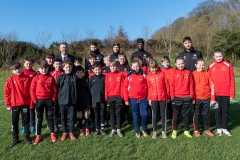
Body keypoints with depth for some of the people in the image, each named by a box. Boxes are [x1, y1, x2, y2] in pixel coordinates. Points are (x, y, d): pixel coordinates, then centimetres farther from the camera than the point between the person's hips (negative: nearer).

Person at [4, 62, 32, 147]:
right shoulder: (10, 79, -4)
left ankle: (27, 137, 25)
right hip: (14, 104, 1)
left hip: (25, 104, 0)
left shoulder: (27, 78, -4)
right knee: (14, 122, 11)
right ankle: (15, 139, 27)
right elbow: (6, 92, 0)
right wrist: (8, 104, -1)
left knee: (26, 122, 10)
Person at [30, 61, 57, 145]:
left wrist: (53, 99, -4)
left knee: (50, 117, 10)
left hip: (49, 100, 0)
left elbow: (54, 89, 1)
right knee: (39, 118, 9)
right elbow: (32, 90, -1)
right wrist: (35, 100, -6)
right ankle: (38, 135, 19)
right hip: (39, 100, 0)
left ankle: (52, 134, 22)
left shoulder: (51, 78, 0)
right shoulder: (36, 78, -2)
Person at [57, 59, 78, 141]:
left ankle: (71, 132, 23)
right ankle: (64, 133, 25)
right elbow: (57, 88, 3)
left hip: (72, 101, 0)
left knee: (72, 117, 7)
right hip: (62, 101, 0)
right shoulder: (61, 77, 0)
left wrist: (76, 98, 1)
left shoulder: (74, 77, 1)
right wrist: (59, 98, -1)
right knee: (63, 118, 10)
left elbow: (77, 89, 4)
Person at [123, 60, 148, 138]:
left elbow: (147, 86, 5)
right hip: (133, 99, 0)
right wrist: (126, 99, -1)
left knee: (144, 114, -2)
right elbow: (125, 88, 1)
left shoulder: (143, 75, 2)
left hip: (143, 99, 0)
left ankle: (144, 129, 21)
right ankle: (137, 131, 24)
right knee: (135, 115, 10)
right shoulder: (129, 76, 0)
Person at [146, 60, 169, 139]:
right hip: (153, 99, 1)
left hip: (163, 98, -1)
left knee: (163, 115, 8)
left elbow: (167, 85, 1)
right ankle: (154, 132, 20)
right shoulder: (148, 76, 2)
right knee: (154, 116, 8)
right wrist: (149, 99, 4)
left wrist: (168, 96, 1)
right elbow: (148, 88, 5)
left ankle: (164, 131, 21)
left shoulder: (162, 74, -2)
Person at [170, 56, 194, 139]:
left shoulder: (188, 73, 2)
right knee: (175, 115, 11)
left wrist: (191, 95, 0)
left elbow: (191, 85, 3)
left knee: (185, 115, 12)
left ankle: (186, 131, 25)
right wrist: (172, 96, -6)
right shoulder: (174, 73, -2)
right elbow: (172, 85, -2)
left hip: (187, 98, 1)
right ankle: (174, 131, 23)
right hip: (176, 98, -1)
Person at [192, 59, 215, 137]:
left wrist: (213, 98, 0)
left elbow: (212, 86, 3)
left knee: (206, 114, 12)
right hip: (197, 98, -1)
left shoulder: (207, 74, 2)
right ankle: (196, 130, 19)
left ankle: (207, 129, 27)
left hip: (206, 98, 2)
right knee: (197, 114, 8)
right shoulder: (193, 74, -3)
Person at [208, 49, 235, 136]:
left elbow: (232, 80, -1)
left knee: (225, 111, 9)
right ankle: (219, 128, 22)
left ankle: (224, 128, 23)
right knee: (218, 111, 9)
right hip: (216, 94, 0)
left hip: (226, 93, 0)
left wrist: (232, 93, -4)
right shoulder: (211, 67, 0)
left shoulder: (228, 65, -1)